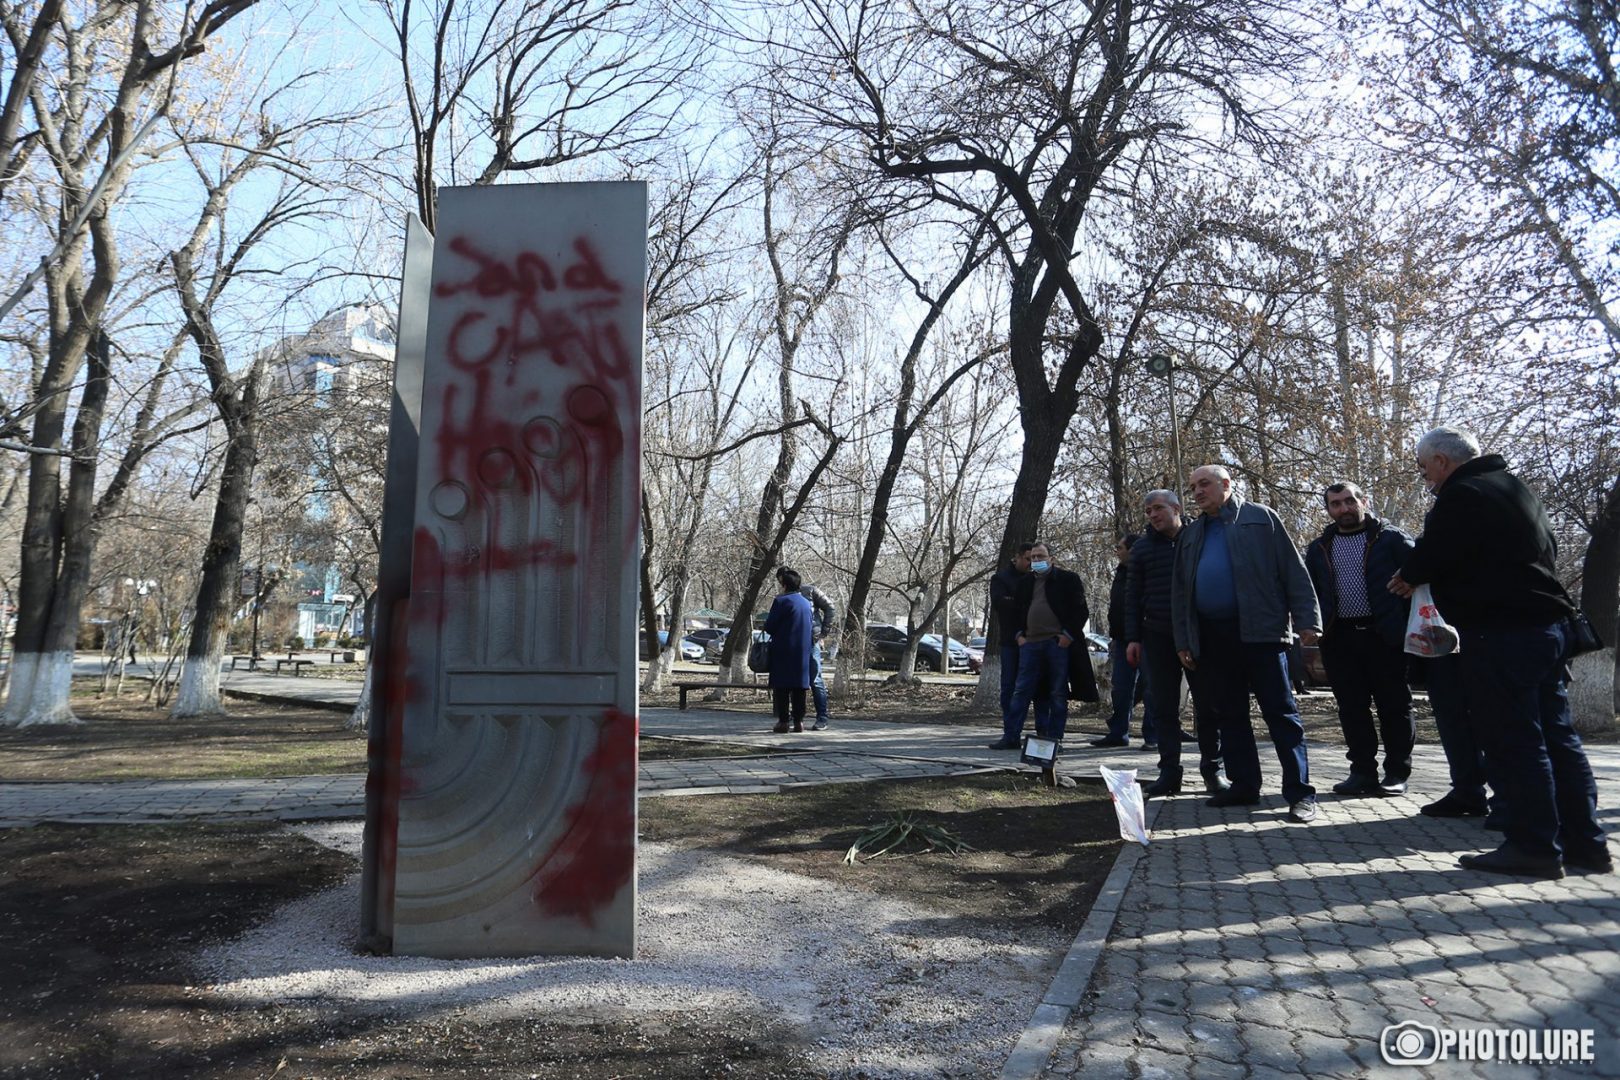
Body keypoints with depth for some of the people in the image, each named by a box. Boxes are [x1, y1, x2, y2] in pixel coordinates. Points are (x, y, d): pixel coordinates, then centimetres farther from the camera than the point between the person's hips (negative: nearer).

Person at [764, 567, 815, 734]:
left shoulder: (781, 601, -10)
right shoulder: (806, 603, 11)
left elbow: (769, 626, -9)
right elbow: (812, 627, 15)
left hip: (783, 651, -6)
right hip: (803, 652, 6)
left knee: (781, 687, 0)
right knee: (799, 687, 8)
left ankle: (783, 721, -1)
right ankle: (799, 721, 8)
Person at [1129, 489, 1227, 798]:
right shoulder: (1142, 548, 10)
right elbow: (1133, 595, 10)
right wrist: (1132, 638, 3)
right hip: (1158, 637, 2)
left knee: (1206, 704, 2)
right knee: (1162, 706, 2)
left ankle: (1212, 770, 12)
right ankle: (1169, 772, 8)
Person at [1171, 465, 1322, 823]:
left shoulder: (1260, 518, 4)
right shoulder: (1191, 535, 17)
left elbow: (1294, 571, -2)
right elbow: (1179, 591, 16)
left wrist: (1306, 620, -11)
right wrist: (1182, 640, 10)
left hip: (1260, 631, -5)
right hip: (1212, 636, 6)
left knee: (1281, 712, -3)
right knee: (1229, 714, 10)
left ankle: (1300, 792, 0)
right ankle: (1243, 786, 19)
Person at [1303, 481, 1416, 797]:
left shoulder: (1391, 538, 0)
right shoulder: (1319, 548, 12)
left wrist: (1409, 622, -10)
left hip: (1384, 635, -4)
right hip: (1339, 638, 4)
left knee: (1394, 705, 3)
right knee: (1352, 708, 6)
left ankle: (1396, 773, 13)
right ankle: (1363, 771, 14)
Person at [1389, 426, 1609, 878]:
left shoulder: (1460, 496, -12)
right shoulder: (1517, 488, 19)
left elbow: (1430, 557, -17)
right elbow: (1548, 548, 26)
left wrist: (1408, 577, 6)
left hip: (1499, 633, -10)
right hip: (1548, 623, 10)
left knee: (1511, 741, -4)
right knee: (1557, 736, 13)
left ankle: (1535, 847, 0)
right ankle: (1585, 843, 18)